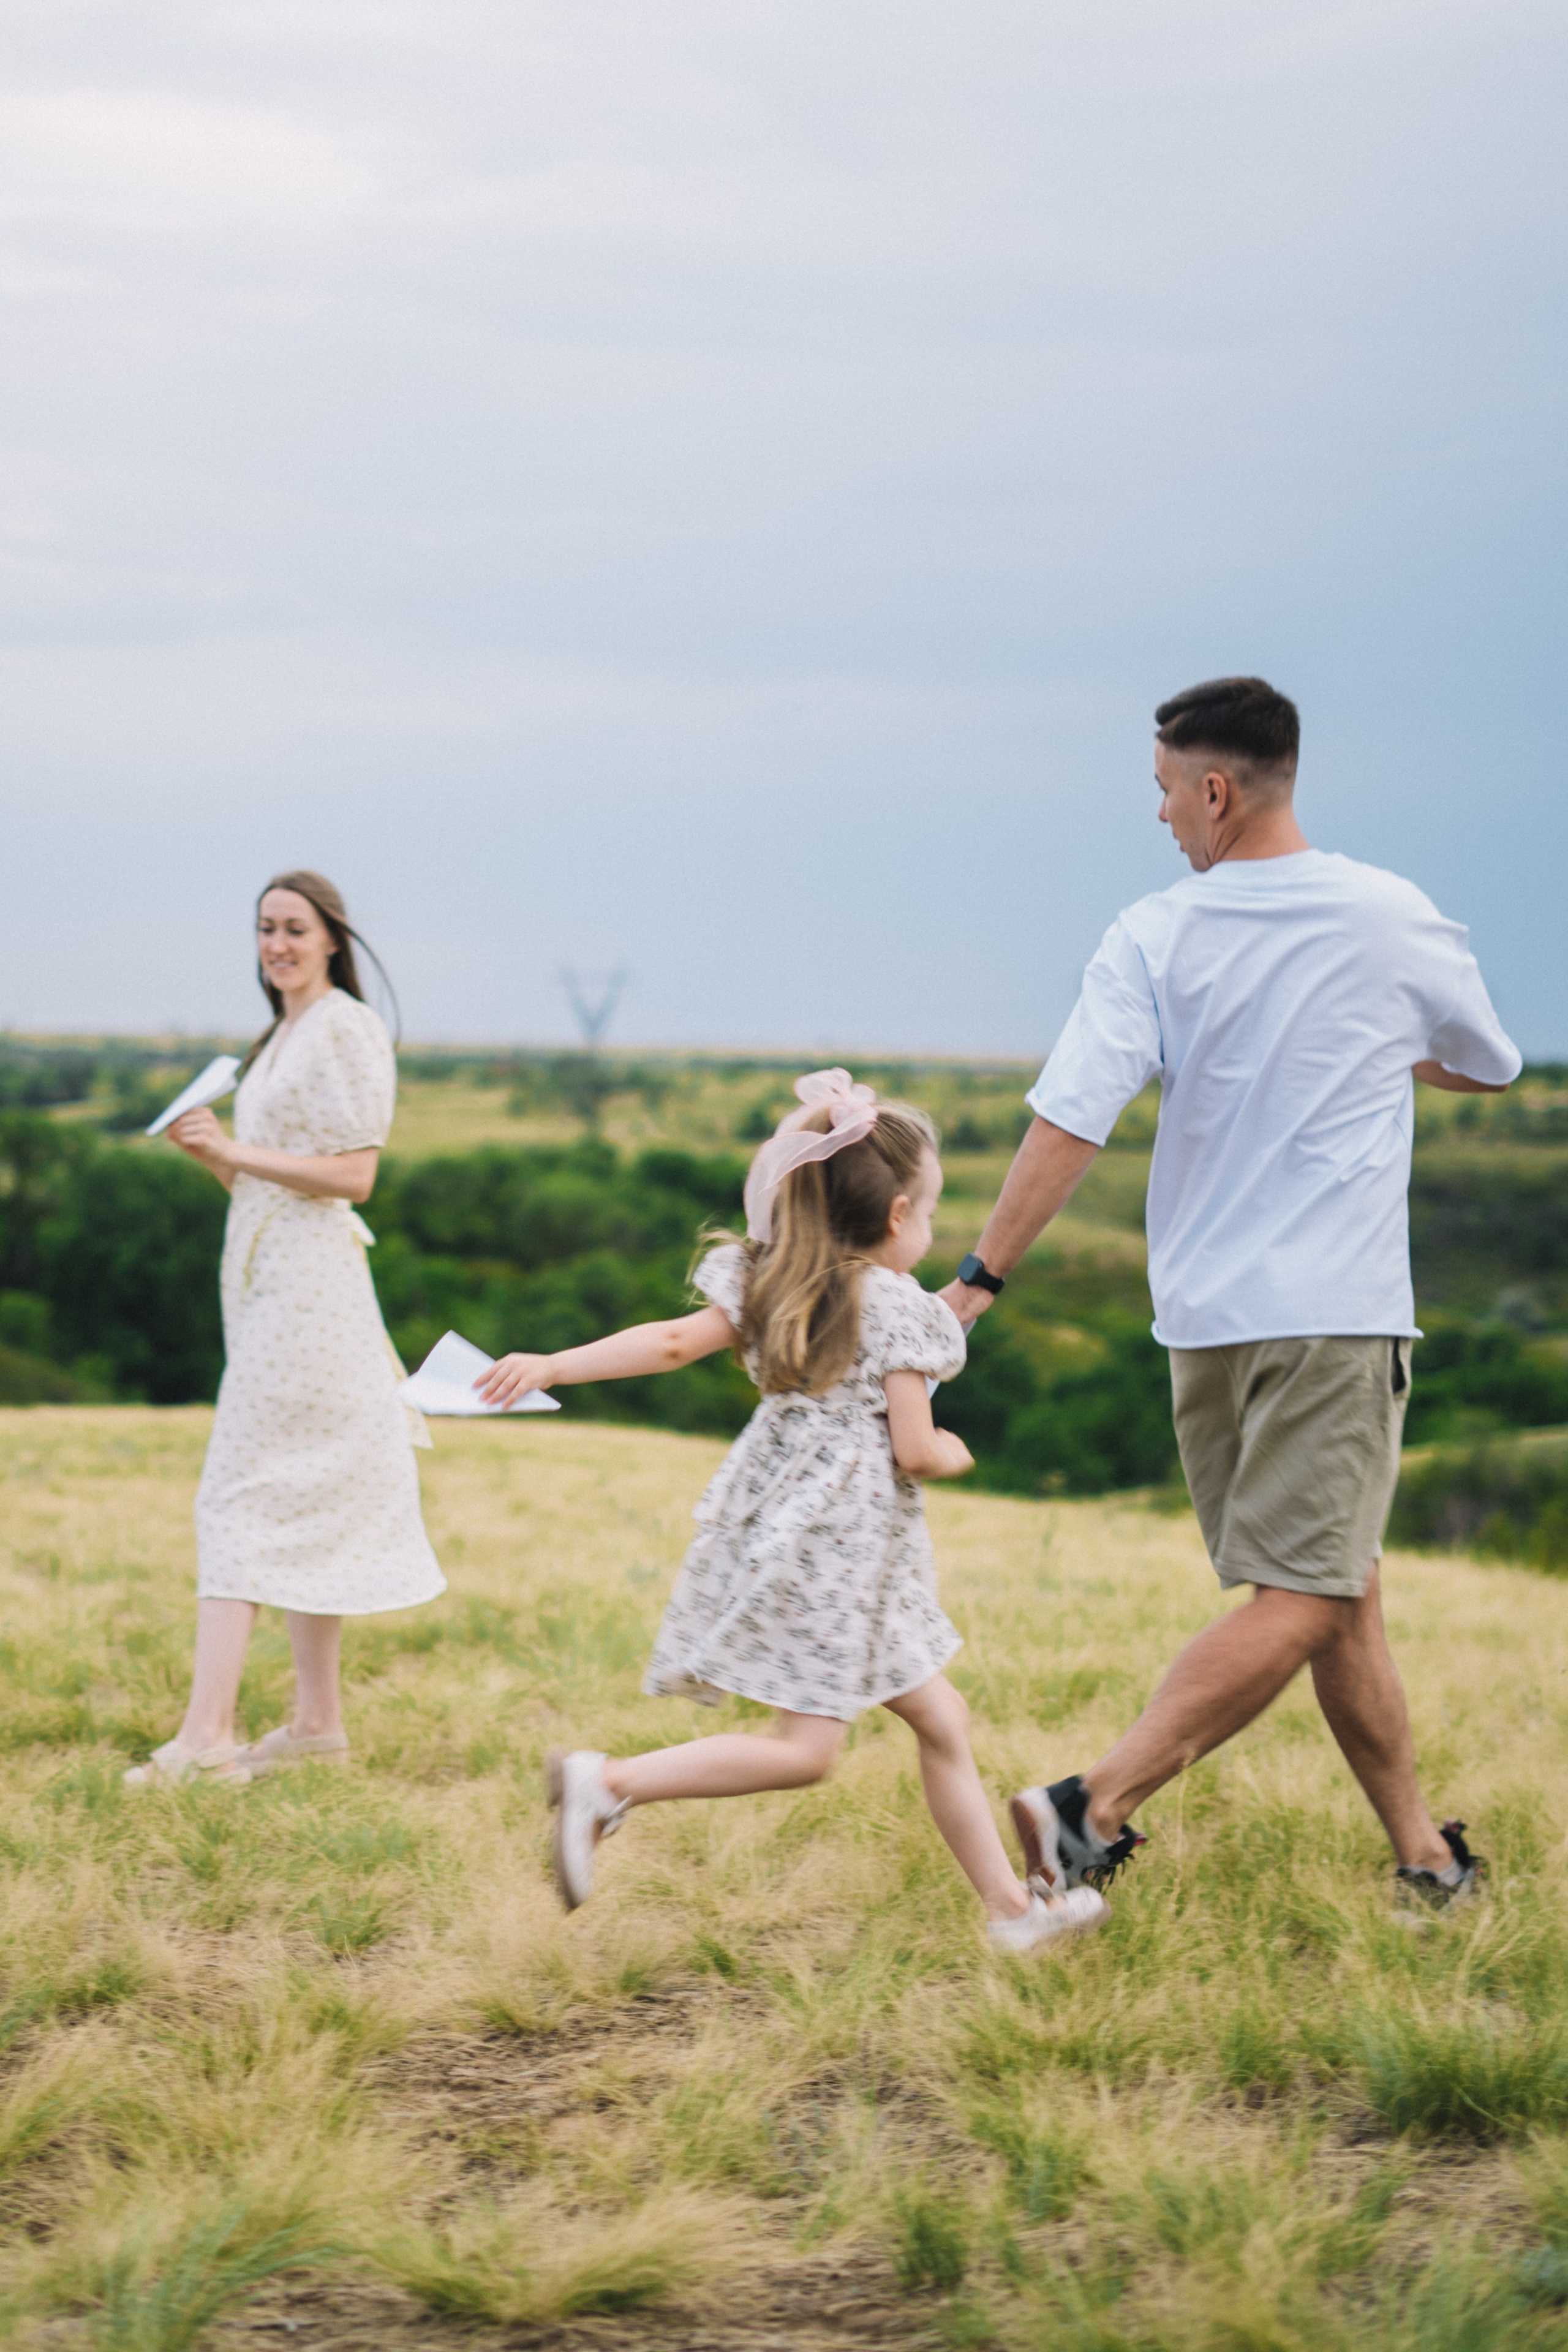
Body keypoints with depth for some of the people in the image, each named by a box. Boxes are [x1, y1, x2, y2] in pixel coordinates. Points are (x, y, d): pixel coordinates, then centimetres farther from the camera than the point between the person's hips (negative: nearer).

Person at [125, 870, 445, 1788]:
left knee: (242, 1496, -13)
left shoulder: (349, 1030, -10)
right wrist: (205, 1150, 2)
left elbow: (353, 1175, -16)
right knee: (307, 1505, 10)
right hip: (264, 1274, 9)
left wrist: (236, 1151, -17)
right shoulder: (281, 1035, 18)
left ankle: (208, 1731, -17)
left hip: (308, 1280, -9)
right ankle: (321, 1719, 14)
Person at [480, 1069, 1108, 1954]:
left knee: (943, 1721, 13)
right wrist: (956, 1453, 8)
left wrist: (551, 1366, -6)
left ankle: (1011, 1906, 19)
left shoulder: (772, 1286, 8)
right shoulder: (898, 1307, -12)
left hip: (778, 1532, 9)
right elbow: (915, 1451, -14)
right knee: (805, 1750, -7)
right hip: (838, 1551, -9)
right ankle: (609, 1782, -14)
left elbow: (674, 1341, -4)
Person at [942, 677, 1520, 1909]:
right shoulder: (1394, 920, -1)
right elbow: (1489, 1068, 17)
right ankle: (1096, 1806, -21)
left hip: (1203, 1312, 4)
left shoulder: (1155, 938, -1)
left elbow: (1071, 1117, -10)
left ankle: (1423, 1849, 18)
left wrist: (983, 1275, -5)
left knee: (1338, 1591, 13)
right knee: (1303, 1600, -8)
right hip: (1336, 1312, -4)